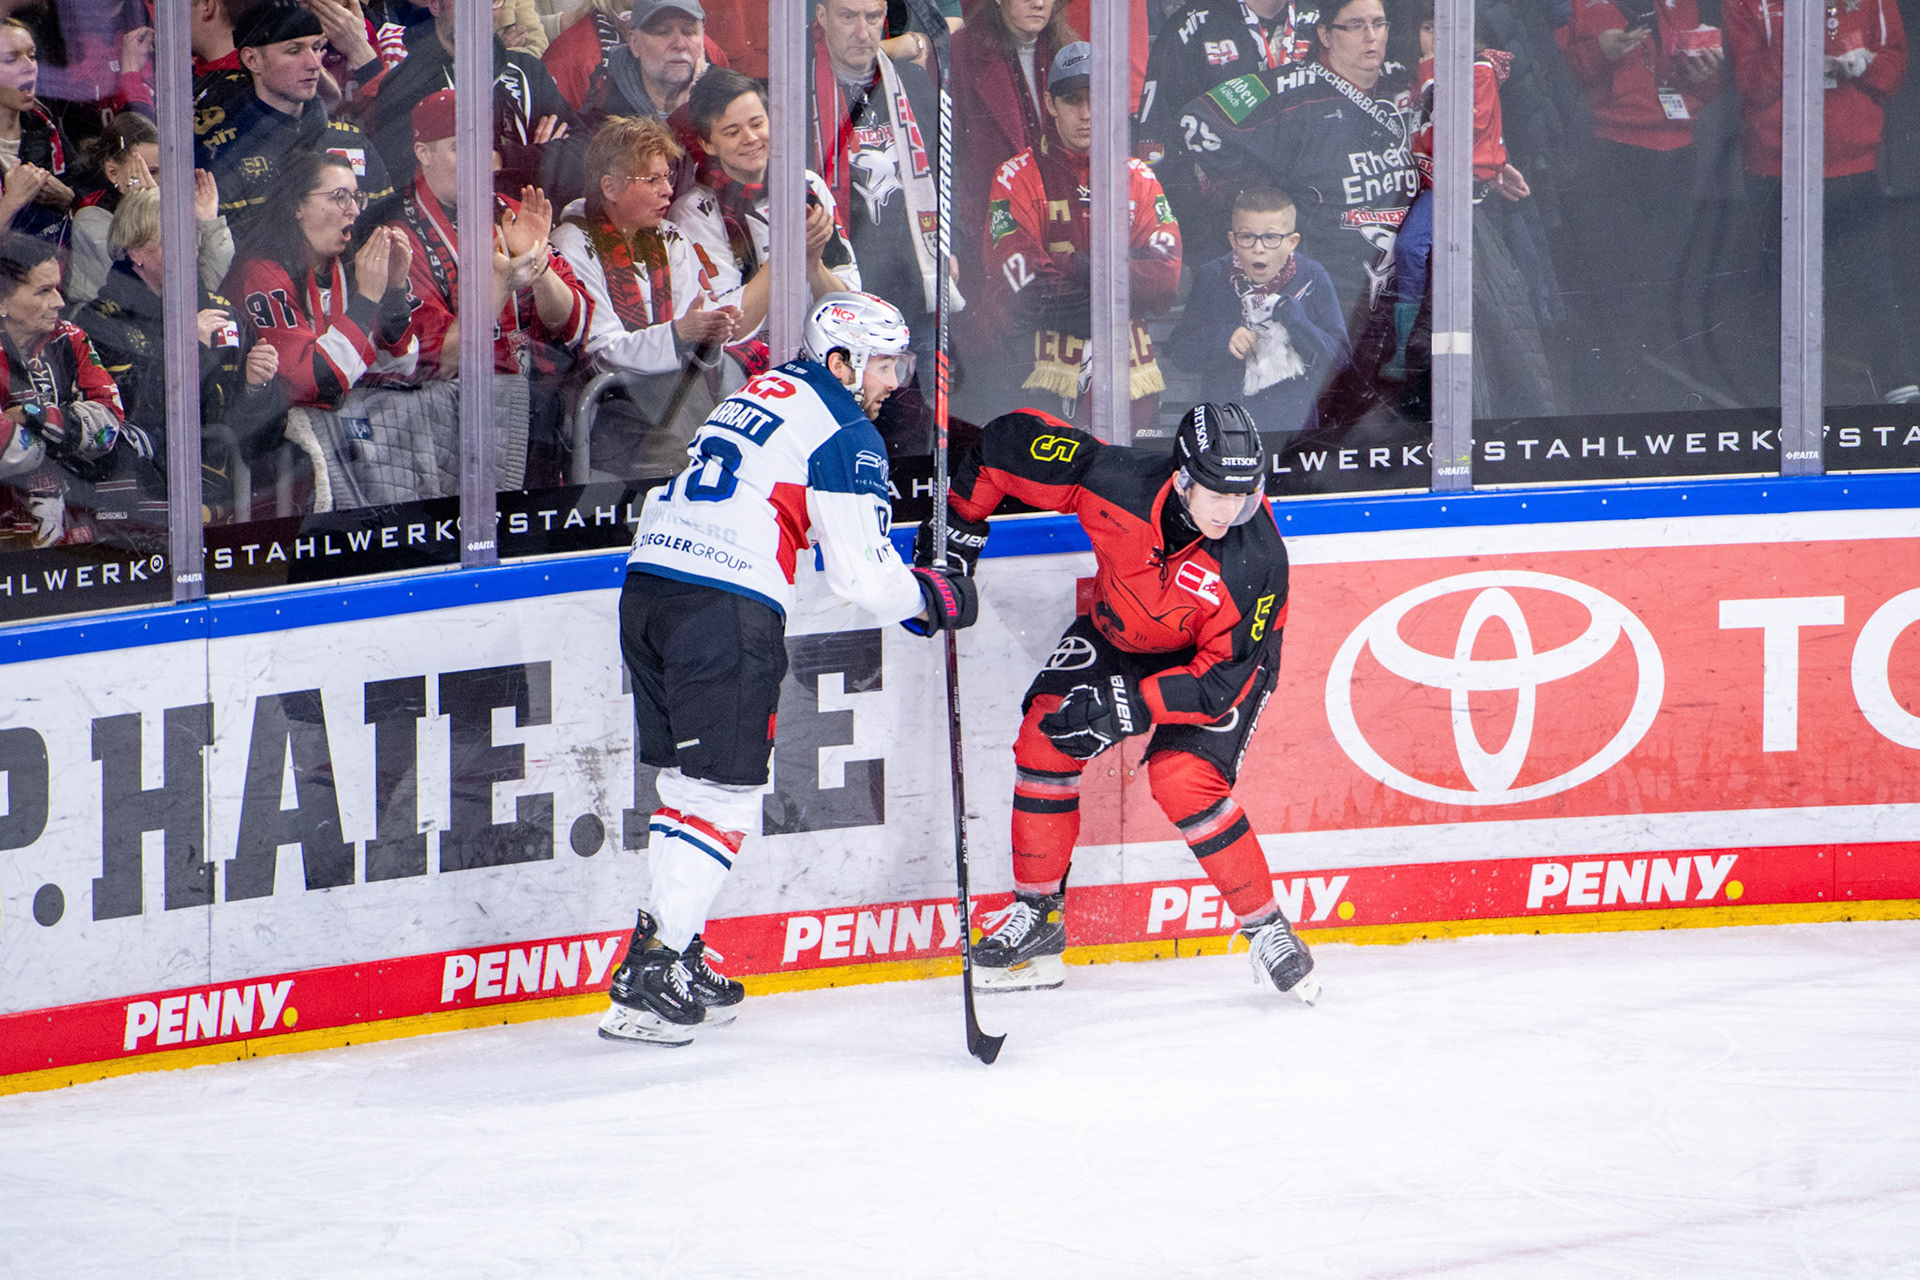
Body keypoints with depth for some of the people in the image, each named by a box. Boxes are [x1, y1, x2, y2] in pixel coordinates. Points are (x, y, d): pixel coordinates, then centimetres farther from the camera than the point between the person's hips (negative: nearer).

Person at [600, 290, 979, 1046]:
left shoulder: (758, 396, 23)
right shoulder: (843, 433, -2)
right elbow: (862, 574, -7)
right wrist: (933, 599, 13)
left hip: (647, 583, 8)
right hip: (726, 610, -8)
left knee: (689, 780, 17)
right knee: (724, 792, -4)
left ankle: (677, 960, 20)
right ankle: (648, 977, -10)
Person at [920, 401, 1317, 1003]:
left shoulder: (1257, 561, -36)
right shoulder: (1115, 479, -32)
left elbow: (1222, 680, -31)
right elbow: (1011, 439, -17)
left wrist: (1128, 706, -39)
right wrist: (958, 524, -10)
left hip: (1225, 652, -4)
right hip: (1120, 630, 4)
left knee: (1184, 777, -22)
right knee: (1047, 736, -9)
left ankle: (1266, 929, -7)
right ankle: (1037, 917, 6)